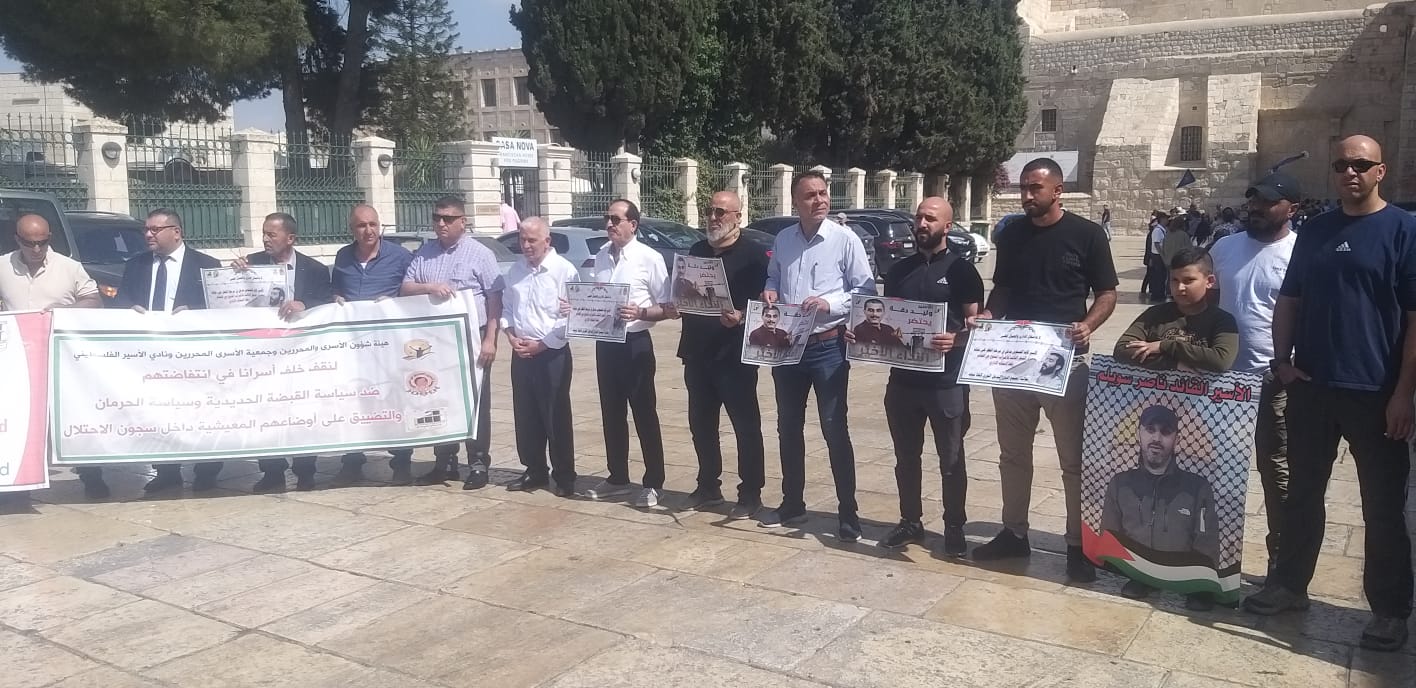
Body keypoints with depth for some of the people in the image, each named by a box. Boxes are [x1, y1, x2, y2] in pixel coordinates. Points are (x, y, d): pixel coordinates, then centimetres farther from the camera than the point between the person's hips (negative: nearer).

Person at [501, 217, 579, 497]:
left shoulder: (564, 270, -10)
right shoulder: (517, 268, 10)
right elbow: (507, 306, 18)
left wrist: (542, 344, -14)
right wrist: (511, 334, 0)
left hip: (552, 353, -6)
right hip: (521, 353, 6)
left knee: (556, 417, 0)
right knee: (525, 415, 11)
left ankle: (563, 476, 11)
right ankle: (535, 471, 24)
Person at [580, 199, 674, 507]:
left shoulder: (650, 258, -9)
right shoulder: (601, 256, 8)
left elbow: (668, 309, -9)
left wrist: (640, 312, -25)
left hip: (635, 343, -6)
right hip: (605, 343, 6)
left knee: (644, 414, 2)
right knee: (611, 413, 14)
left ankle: (653, 483, 13)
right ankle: (618, 478, 28)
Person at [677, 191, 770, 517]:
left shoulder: (753, 254, -5)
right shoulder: (697, 251, 15)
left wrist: (741, 317, -28)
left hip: (735, 354, -6)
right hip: (697, 352, 7)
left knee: (746, 425, 1)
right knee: (700, 423, 13)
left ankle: (750, 494, 10)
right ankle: (708, 486, 27)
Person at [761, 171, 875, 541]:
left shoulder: (845, 239, -8)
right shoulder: (782, 239, 7)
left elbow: (866, 290, -8)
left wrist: (830, 303, -22)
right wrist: (770, 291, -1)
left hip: (827, 346, -5)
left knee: (834, 429, -1)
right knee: (788, 427, 14)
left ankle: (847, 513, 9)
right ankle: (792, 504, 28)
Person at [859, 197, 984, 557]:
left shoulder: (961, 270, -3)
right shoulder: (898, 270, 11)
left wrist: (955, 340, -27)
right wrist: (865, 332, -3)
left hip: (947, 382, -4)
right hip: (903, 379, 5)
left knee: (951, 460, 6)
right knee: (906, 457, 13)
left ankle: (954, 529, 17)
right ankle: (910, 522, 27)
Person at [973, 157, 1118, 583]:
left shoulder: (1086, 235, -4)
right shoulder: (1011, 236, 8)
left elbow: (1107, 294, -1)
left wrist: (1088, 325, -20)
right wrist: (987, 316, -4)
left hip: (1064, 360, -4)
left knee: (1074, 457, 3)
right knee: (1013, 453, 12)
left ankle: (1078, 544, 14)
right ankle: (1014, 533, 25)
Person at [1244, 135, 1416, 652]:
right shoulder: (1315, 231, 9)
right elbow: (1289, 301, 14)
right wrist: (1282, 360, 2)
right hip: (1311, 387, 4)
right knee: (1302, 493, 14)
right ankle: (1289, 584, 27)